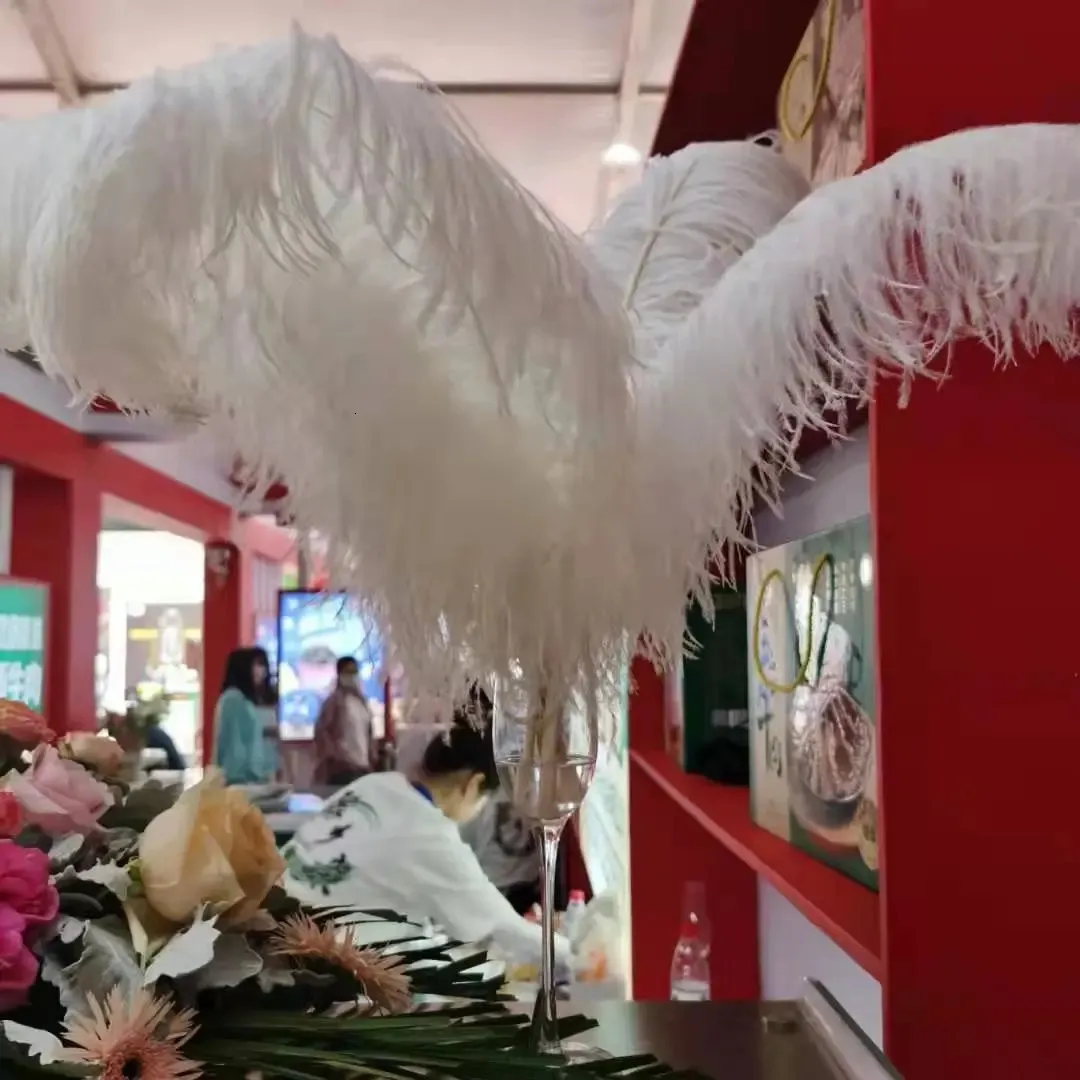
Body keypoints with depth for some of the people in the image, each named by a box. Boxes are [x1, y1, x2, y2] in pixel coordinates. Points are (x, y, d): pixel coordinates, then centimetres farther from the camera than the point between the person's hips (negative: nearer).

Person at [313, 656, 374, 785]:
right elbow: (321, 730, -10)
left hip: (363, 766, 7)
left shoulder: (362, 701, 15)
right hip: (342, 767, -7)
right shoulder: (334, 700, -6)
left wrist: (370, 758, 15)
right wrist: (332, 756, -14)